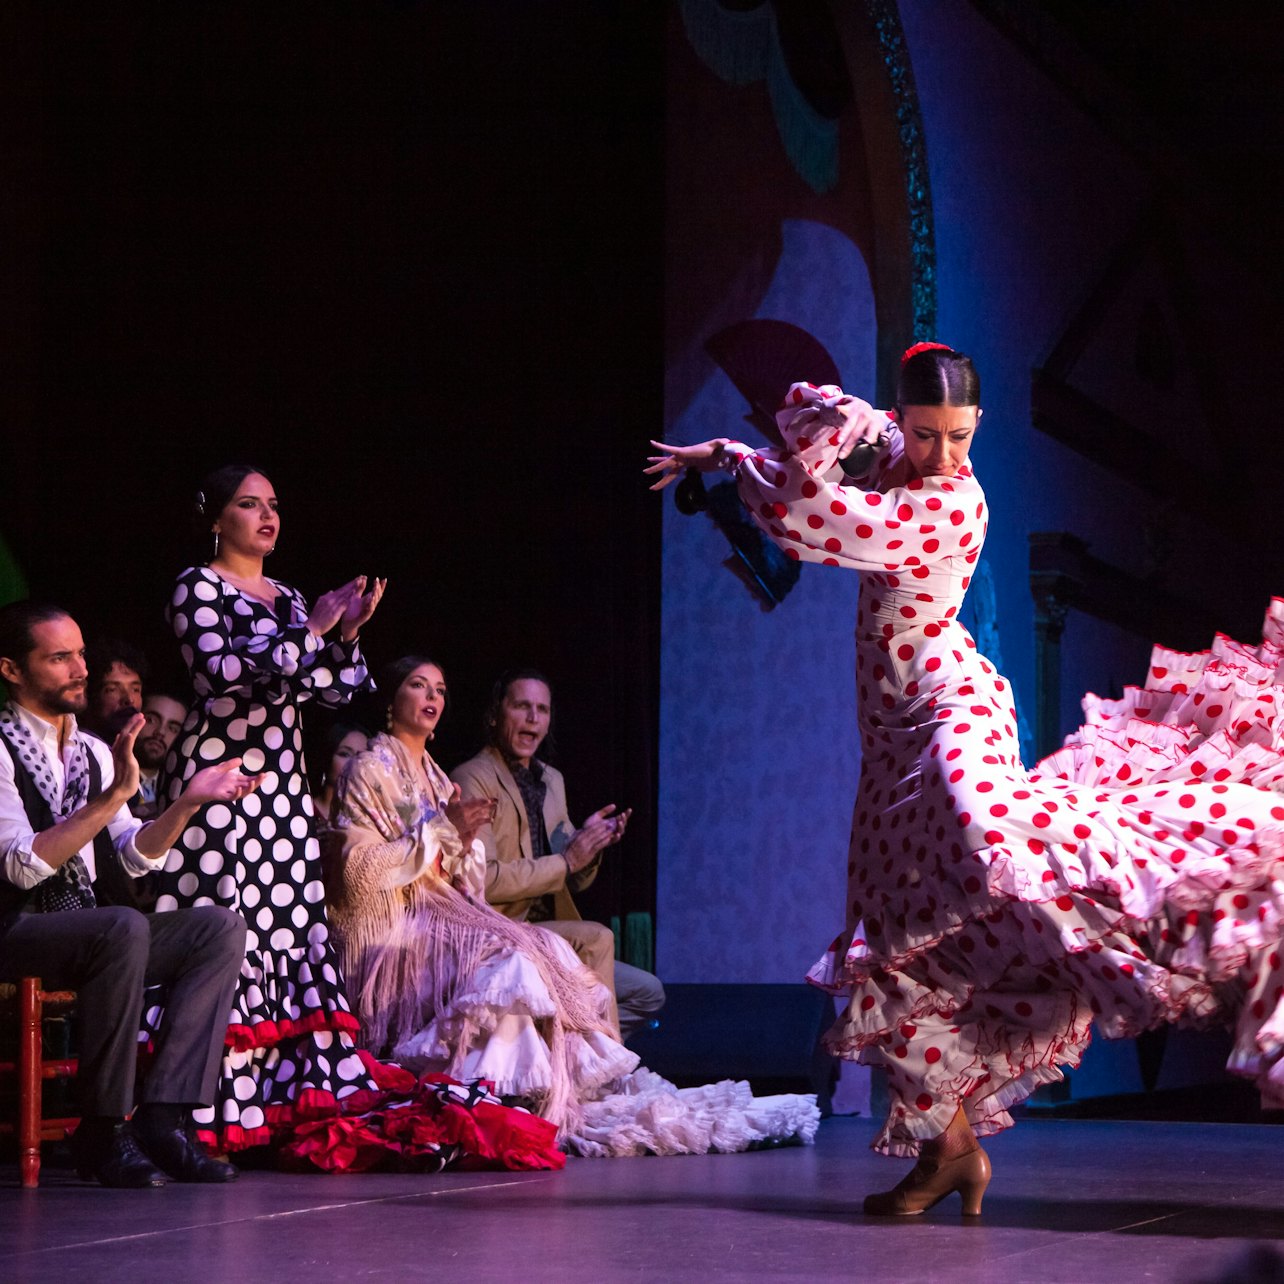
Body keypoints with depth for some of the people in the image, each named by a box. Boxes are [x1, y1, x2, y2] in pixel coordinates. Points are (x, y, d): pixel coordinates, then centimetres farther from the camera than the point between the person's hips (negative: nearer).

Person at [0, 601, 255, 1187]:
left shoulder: (93, 752, 16)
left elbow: (135, 857, 14)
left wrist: (187, 800, -2)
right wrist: (114, 795, -25)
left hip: (82, 931, 8)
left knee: (219, 927, -9)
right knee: (125, 927, -35)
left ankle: (164, 1117, -20)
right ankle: (102, 1130, -25)